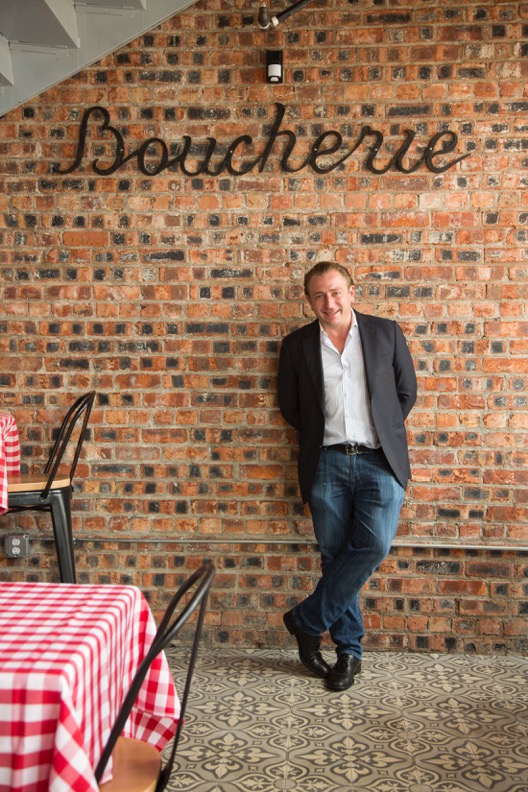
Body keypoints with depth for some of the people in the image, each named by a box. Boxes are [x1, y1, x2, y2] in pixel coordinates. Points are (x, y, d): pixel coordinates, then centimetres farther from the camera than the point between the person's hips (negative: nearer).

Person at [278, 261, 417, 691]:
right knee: (335, 556, 3)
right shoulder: (297, 345, 7)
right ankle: (349, 650, 18)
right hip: (328, 463, 1)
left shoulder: (386, 333, 5)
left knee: (374, 544, -17)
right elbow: (290, 406, 14)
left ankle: (307, 620, 1)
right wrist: (319, 437, 9)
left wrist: (381, 433, 11)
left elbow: (407, 391, 13)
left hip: (379, 461, 0)